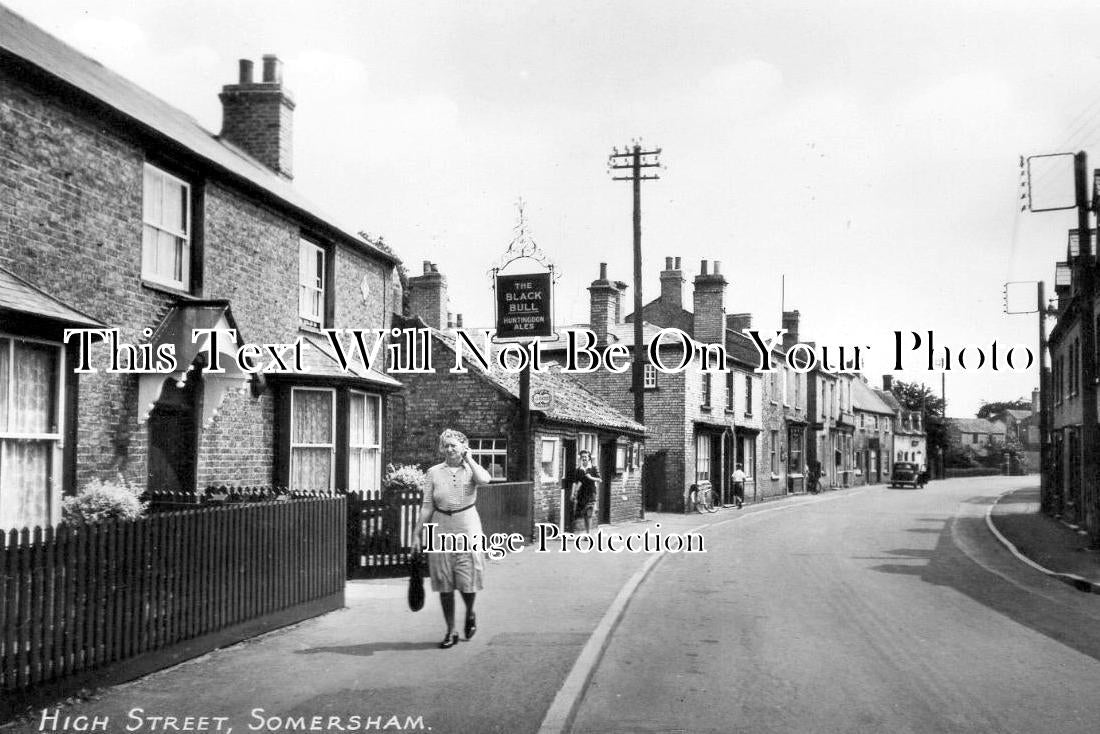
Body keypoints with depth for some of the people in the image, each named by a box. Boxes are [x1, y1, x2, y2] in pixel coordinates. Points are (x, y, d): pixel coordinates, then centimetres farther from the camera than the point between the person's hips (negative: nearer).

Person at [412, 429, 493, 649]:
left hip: (468, 529, -2)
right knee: (444, 584, 4)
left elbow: (484, 479, -24)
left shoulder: (470, 469, 0)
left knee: (467, 582, -4)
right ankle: (451, 632, 15)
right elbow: (427, 506, 6)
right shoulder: (433, 473, 4)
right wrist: (418, 534, 3)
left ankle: (470, 613, 29)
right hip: (441, 531, 2)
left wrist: (468, 458, -12)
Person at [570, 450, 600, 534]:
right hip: (581, 493, 3)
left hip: (590, 493, -3)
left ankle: (589, 533, -9)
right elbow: (575, 482, 8)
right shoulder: (578, 470, 9)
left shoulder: (593, 469, 3)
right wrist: (573, 493, 2)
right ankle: (586, 532, 15)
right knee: (584, 515, 4)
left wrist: (591, 478, -18)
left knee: (588, 514, -10)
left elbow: (599, 479, -2)